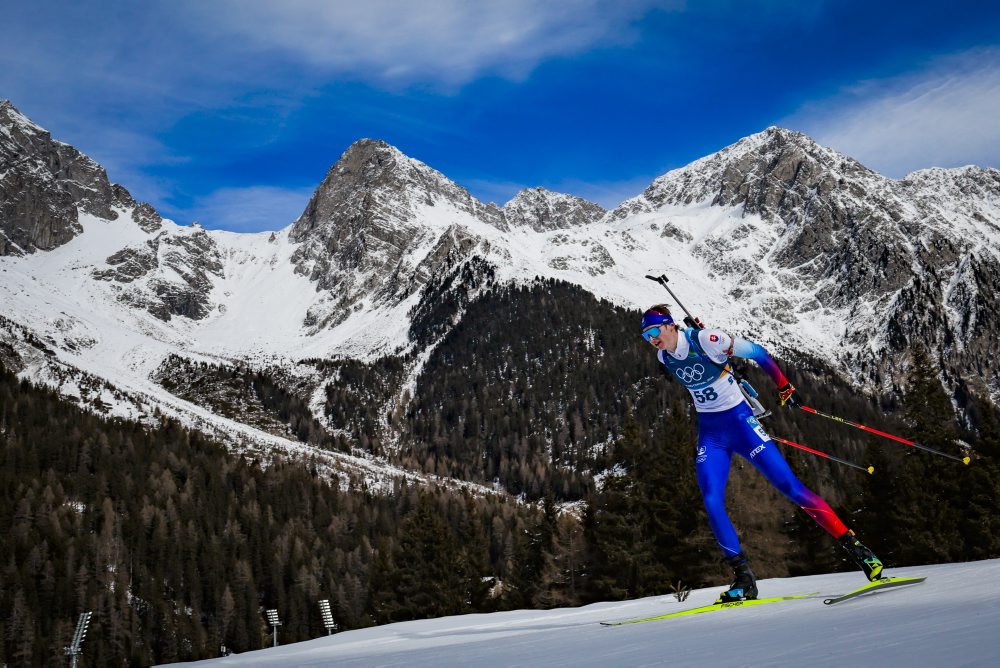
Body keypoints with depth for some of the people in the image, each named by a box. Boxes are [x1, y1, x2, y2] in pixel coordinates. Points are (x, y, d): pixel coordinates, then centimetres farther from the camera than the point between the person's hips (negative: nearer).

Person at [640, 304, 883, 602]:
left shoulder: (705, 339, -19)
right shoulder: (663, 356, -1)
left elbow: (757, 353, -7)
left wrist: (783, 386, 0)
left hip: (740, 421, -5)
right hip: (709, 432, 5)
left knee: (789, 486, -10)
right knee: (712, 503, -12)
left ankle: (853, 546, -2)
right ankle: (744, 578, -4)